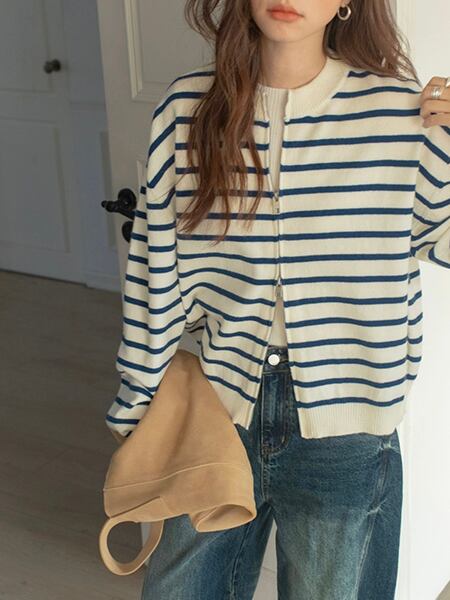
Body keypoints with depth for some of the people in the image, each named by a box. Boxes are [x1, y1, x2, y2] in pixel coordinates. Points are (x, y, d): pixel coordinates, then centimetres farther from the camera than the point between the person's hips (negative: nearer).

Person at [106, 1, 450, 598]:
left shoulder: (401, 109, -9)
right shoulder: (189, 107, -5)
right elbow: (157, 264, 1)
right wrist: (135, 402, 7)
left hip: (343, 432, -1)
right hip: (217, 400, 2)